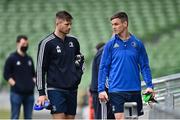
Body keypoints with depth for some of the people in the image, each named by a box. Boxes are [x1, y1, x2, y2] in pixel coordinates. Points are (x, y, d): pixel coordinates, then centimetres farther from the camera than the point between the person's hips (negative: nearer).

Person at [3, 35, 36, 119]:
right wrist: (15, 85, -12)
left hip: (29, 93, 6)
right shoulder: (11, 58, 0)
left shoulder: (29, 59, 17)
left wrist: (33, 83, 6)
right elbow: (6, 74, -4)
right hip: (17, 93, -6)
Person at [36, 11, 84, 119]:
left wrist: (79, 72, 9)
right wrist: (41, 93, -8)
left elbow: (80, 58, 27)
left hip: (72, 89, 6)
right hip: (55, 89, -6)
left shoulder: (73, 41, 9)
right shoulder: (47, 43, -7)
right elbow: (41, 68, -6)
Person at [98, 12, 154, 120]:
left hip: (135, 90, 2)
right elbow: (103, 68, 3)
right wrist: (101, 89, -4)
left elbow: (145, 66, 7)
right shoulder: (110, 45, 3)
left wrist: (149, 86, -4)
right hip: (116, 90, -2)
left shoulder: (138, 44, 6)